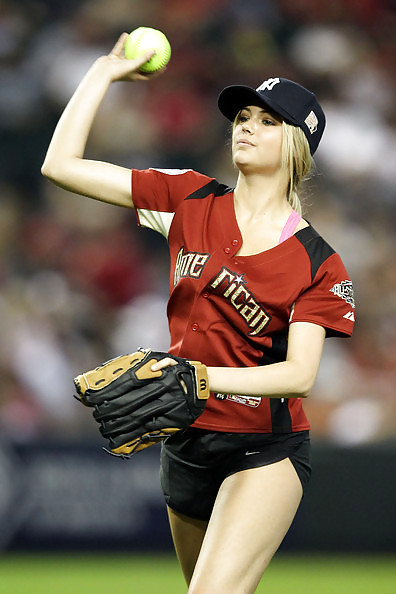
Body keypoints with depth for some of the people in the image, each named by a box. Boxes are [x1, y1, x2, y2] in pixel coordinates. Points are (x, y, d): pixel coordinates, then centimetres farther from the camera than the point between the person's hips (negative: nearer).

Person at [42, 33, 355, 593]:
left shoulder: (319, 263, -6)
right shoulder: (192, 200, 3)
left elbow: (300, 375, -17)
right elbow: (61, 165, 2)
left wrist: (199, 378, -28)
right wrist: (105, 71, 4)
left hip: (264, 449, -4)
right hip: (185, 443, 4)